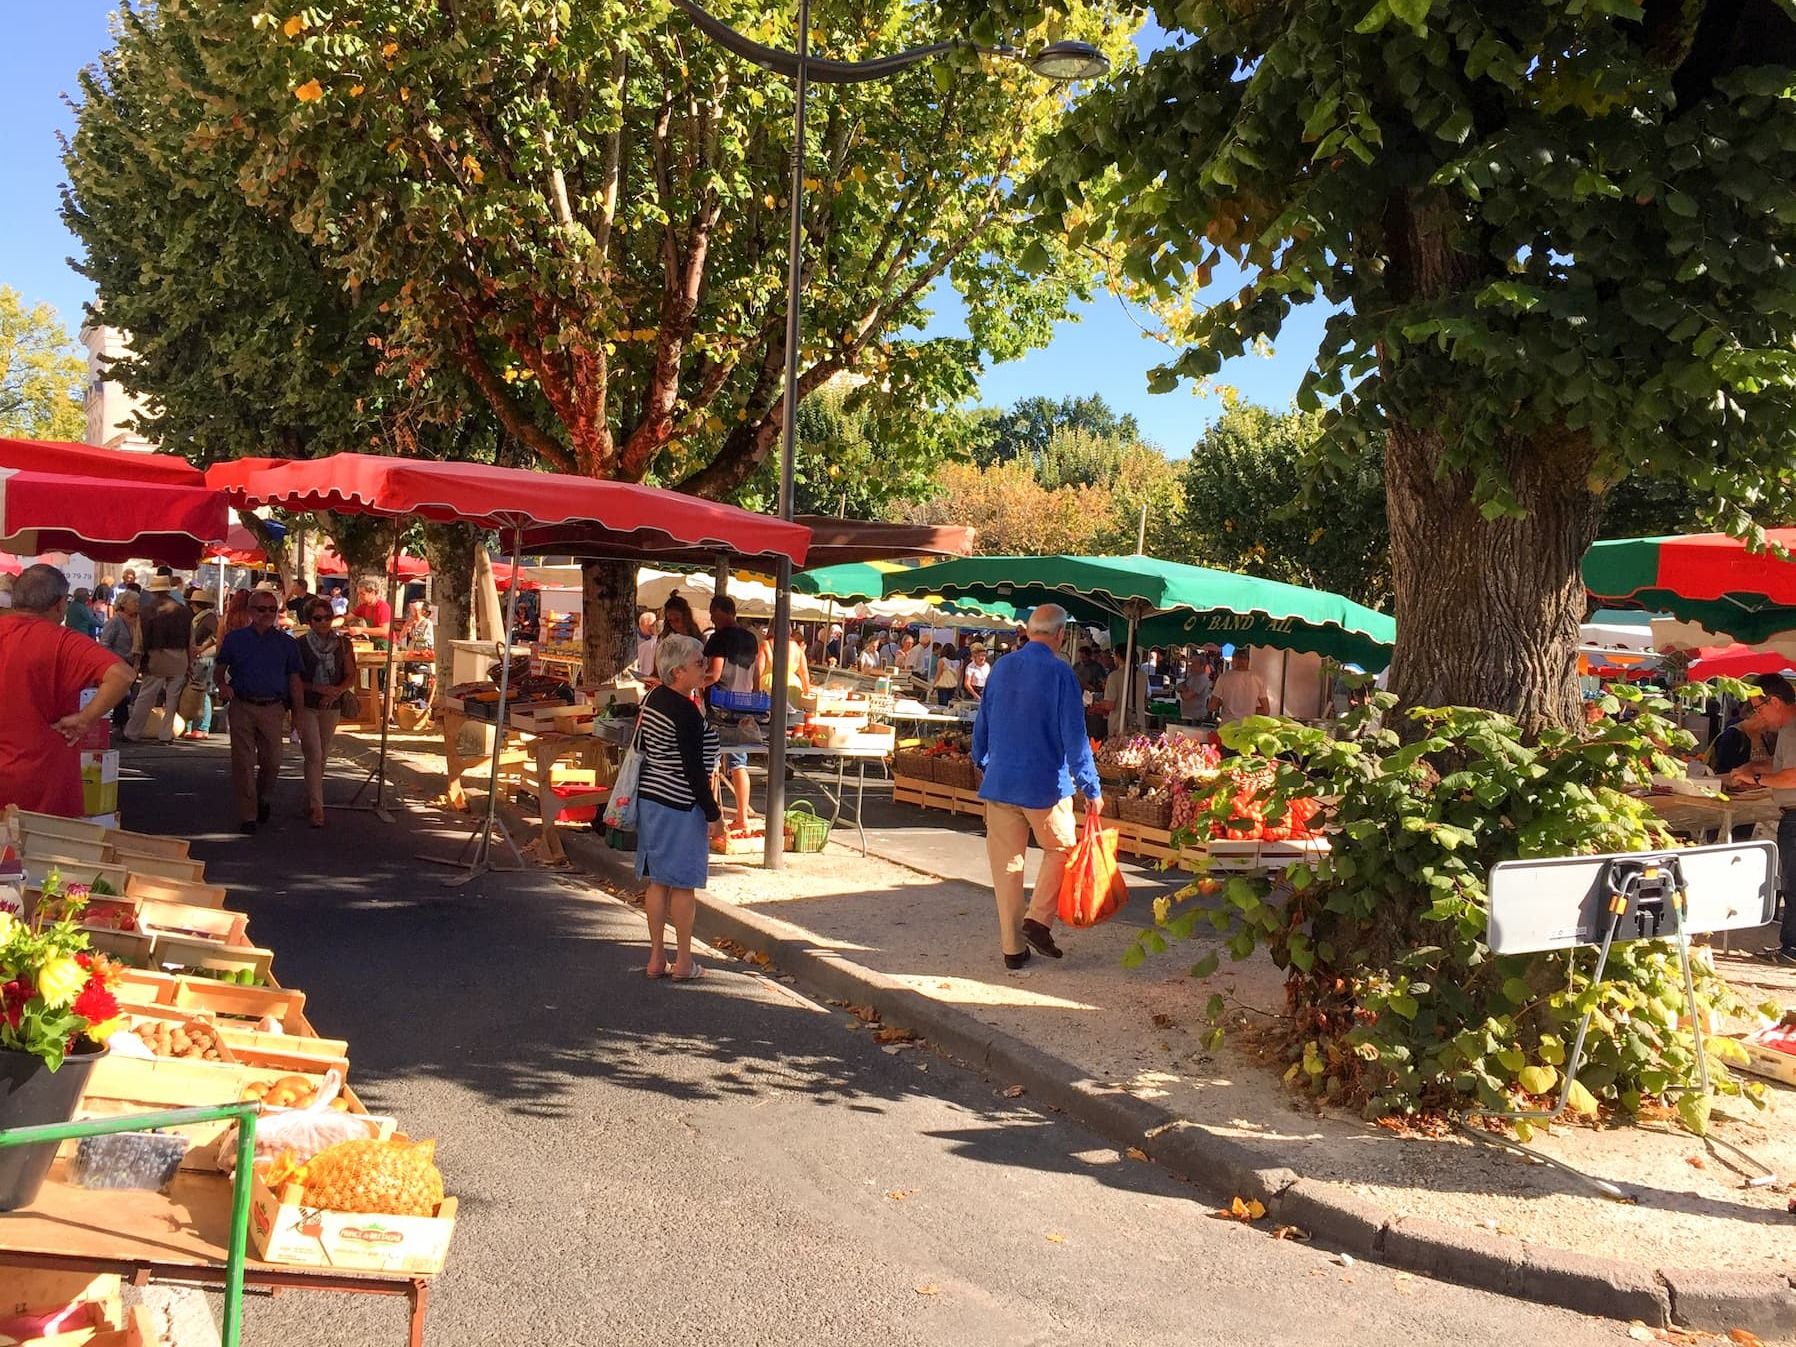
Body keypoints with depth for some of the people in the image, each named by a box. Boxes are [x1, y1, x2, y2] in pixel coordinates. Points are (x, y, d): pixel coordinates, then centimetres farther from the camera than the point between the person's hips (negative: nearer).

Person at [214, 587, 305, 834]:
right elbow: (219, 671, 9)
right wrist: (222, 686, -14)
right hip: (241, 708, -1)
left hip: (273, 709, 1)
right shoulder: (235, 639, 7)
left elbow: (295, 680, 7)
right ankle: (247, 816, 6)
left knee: (272, 762, 5)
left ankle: (264, 798, 34)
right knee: (243, 763, -1)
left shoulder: (287, 643, 8)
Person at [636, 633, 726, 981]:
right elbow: (694, 769, -19)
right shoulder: (686, 711, -20)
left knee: (657, 881, 12)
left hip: (649, 797, 9)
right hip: (680, 805, -9)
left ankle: (656, 959, 19)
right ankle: (683, 963, 11)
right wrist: (713, 814, -13)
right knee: (682, 884, 2)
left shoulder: (653, 698, 8)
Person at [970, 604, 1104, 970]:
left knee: (1006, 864, 9)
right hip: (1046, 784, -4)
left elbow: (982, 723, 14)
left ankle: (1012, 946, 12)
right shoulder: (1060, 672, -12)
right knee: (1060, 850, 17)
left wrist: (983, 762, 30)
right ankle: (1038, 919, 4)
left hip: (999, 782, 4)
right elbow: (1074, 735, -13)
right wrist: (1092, 789, -9)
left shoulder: (1001, 668, 5)